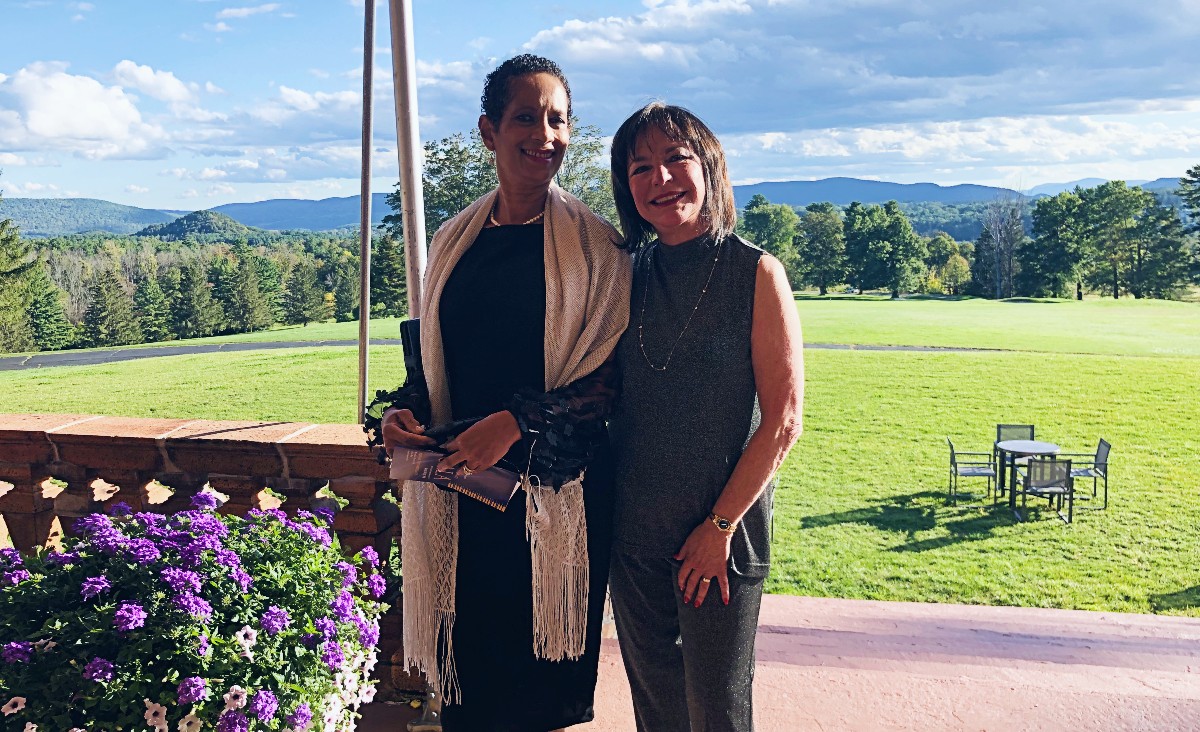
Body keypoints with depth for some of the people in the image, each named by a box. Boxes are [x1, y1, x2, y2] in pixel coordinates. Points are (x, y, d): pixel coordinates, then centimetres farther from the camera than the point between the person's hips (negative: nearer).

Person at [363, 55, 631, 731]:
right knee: (468, 666, 10)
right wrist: (401, 410, -1)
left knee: (542, 673, 7)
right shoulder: (455, 242, 9)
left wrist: (516, 423, -18)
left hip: (557, 489, -3)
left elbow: (612, 379, -7)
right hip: (461, 481, 3)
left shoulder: (595, 245, -3)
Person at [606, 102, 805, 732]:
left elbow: (782, 420, -12)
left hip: (722, 535, -4)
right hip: (633, 532, 4)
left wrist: (720, 526, -13)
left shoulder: (755, 272, -9)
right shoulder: (627, 275, 4)